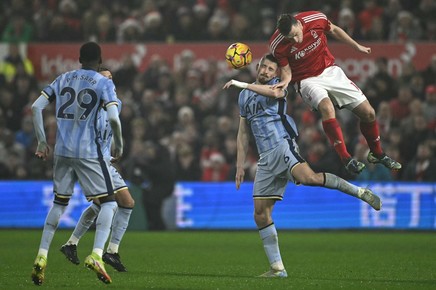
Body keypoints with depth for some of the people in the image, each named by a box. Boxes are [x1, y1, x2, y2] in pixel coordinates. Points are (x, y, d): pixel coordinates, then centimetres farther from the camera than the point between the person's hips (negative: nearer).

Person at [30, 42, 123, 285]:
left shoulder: (63, 79, 12)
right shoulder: (103, 83, -2)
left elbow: (36, 107, 6)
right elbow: (113, 118, -15)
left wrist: (42, 141, 11)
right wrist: (119, 145, 0)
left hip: (62, 151, 5)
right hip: (89, 152, -5)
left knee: (59, 203, 17)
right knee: (109, 202, 4)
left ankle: (41, 257, 10)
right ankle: (97, 255, -13)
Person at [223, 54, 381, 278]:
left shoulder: (278, 85, 5)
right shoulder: (244, 96, 21)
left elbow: (275, 92, -23)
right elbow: (243, 133, 25)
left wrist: (243, 84, -21)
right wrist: (240, 165, 18)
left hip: (283, 146, -6)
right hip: (266, 158, 6)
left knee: (307, 177, -36)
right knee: (260, 214, -1)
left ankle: (360, 192, -23)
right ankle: (277, 268, 4)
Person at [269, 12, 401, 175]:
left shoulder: (316, 19, -17)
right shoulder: (277, 45, -21)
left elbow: (334, 31, 4)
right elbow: (286, 70, -6)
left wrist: (357, 47, 13)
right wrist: (285, 80, -29)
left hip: (330, 71, 4)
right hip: (306, 80, -4)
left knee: (368, 112, 0)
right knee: (327, 107, -37)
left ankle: (377, 154, 26)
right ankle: (346, 159, -33)